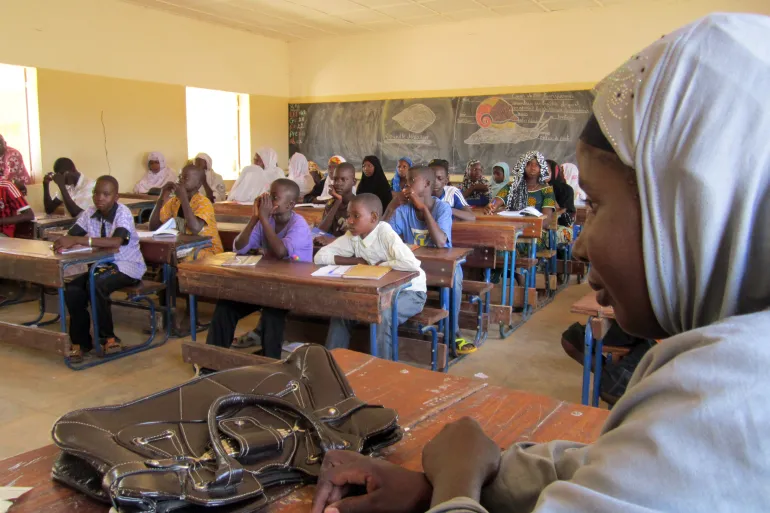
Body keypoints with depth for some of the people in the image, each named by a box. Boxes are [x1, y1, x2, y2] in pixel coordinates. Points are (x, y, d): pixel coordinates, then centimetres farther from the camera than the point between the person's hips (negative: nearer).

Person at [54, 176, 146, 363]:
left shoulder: (123, 213, -18)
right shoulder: (90, 212, 1)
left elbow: (116, 242, -36)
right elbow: (71, 235, -5)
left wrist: (77, 240, -42)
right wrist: (63, 242, -30)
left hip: (127, 266, -6)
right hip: (101, 265, 6)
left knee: (95, 285, -31)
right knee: (72, 290, -18)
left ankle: (108, 337, -11)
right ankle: (80, 341, 1)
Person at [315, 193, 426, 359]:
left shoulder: (385, 234, -25)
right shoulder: (352, 236, -6)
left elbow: (411, 264, -38)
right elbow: (320, 257, -9)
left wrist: (381, 264, -22)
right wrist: (357, 261, -17)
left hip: (409, 292, -6)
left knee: (382, 314, -31)